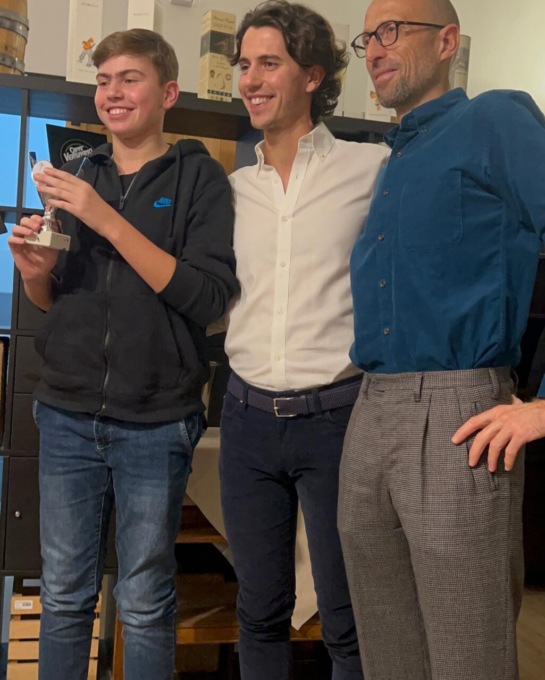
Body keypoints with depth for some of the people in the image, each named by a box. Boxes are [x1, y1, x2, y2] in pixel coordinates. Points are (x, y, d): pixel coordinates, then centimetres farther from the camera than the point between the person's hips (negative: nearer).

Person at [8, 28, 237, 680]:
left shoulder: (199, 178, -1)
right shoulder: (80, 175, 12)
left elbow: (206, 297, -14)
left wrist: (108, 220, -18)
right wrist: (33, 270, -6)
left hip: (155, 424, -4)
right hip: (67, 415, 4)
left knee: (144, 603, 7)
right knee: (64, 594, 11)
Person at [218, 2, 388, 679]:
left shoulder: (372, 169, -3)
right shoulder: (233, 189, 11)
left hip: (335, 413, -4)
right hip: (248, 415, 4)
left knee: (346, 621, 6)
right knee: (260, 611, 15)